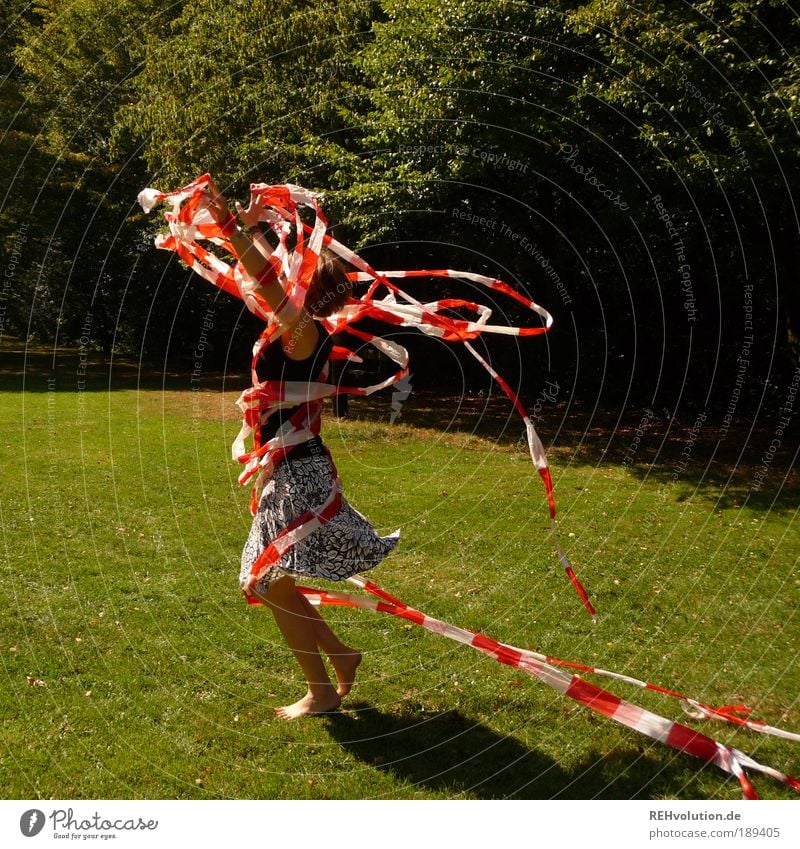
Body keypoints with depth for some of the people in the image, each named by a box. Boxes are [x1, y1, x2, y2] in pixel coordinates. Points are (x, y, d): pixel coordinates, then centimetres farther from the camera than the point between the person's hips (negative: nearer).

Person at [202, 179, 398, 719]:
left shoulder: (304, 332, -15)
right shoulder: (305, 331, 10)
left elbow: (271, 283, -31)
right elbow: (277, 276, 23)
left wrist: (232, 229, -31)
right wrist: (252, 229, 25)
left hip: (296, 473, -9)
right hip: (293, 470, 9)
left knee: (275, 587, 0)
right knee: (268, 584, 17)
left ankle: (322, 694, 14)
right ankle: (341, 655, 28)